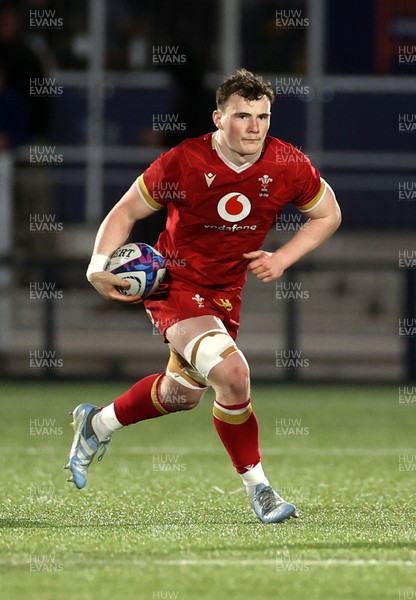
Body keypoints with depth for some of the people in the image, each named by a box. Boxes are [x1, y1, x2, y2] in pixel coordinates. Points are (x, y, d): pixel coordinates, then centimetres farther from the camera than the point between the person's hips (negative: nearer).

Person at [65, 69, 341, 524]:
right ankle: (257, 489, -11)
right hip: (175, 282, -6)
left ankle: (98, 424, 50)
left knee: (184, 392, 22)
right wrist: (99, 266, -21)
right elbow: (125, 212, -7)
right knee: (231, 373, -26)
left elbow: (328, 216, 6)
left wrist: (282, 258, -8)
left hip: (225, 291, 6)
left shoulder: (288, 166, -12)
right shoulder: (183, 163, -20)